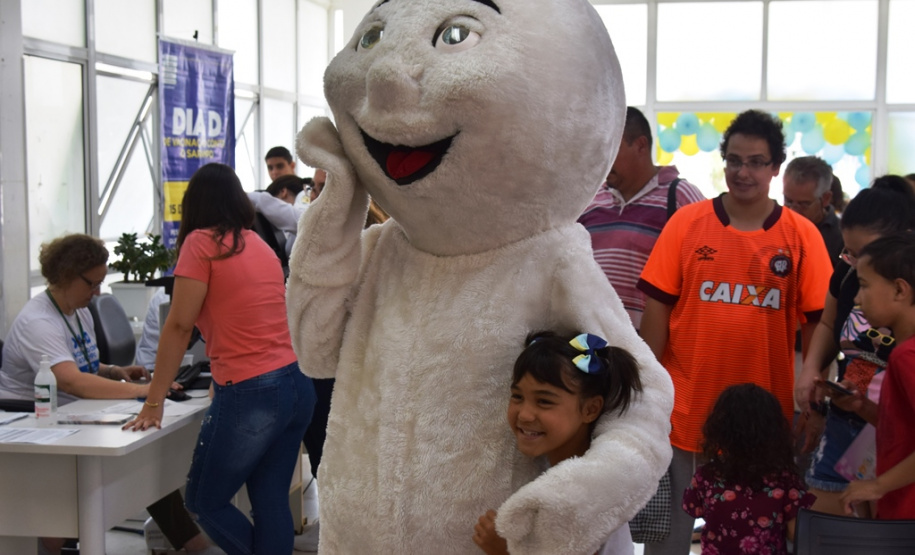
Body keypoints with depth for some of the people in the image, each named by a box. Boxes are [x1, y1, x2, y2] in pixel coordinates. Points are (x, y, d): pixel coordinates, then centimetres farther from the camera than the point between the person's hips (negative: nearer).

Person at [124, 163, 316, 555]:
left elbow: (179, 326, -7)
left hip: (250, 394, -7)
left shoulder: (202, 242, -4)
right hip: (297, 385, 7)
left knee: (205, 502, 9)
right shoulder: (259, 244, 17)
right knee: (271, 503, 11)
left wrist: (154, 402, -3)